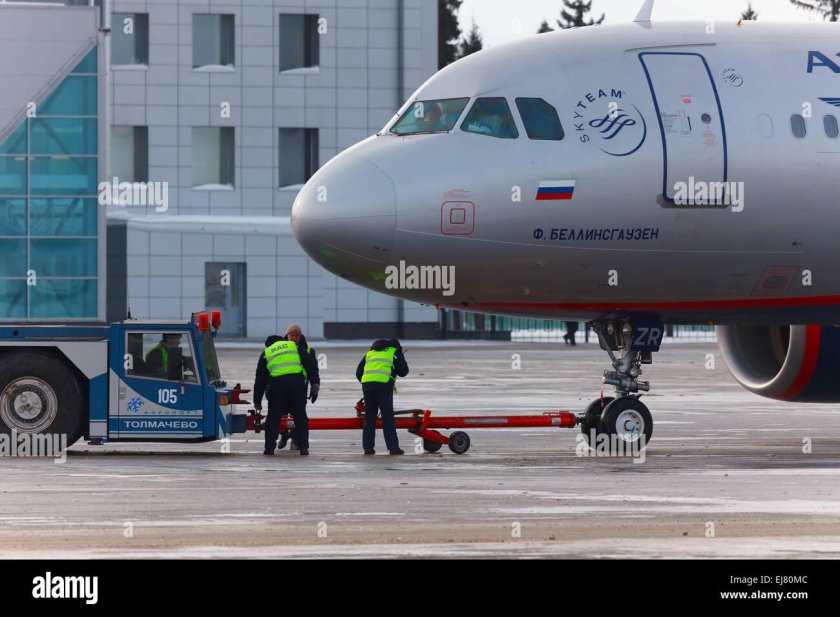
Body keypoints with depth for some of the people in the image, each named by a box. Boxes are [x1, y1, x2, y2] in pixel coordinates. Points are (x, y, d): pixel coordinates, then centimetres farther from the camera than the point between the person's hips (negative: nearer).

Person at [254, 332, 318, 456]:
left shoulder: (266, 353, 24)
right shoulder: (294, 346, 24)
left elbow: (260, 379, 26)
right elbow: (310, 364, 11)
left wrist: (257, 401, 31)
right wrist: (315, 382, 7)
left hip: (277, 384, 0)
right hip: (297, 381, 0)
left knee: (273, 417, 10)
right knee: (300, 416, 10)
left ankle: (269, 447, 8)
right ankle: (303, 447, 6)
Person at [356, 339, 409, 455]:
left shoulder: (370, 353, 28)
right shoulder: (394, 352, 13)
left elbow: (359, 373, 24)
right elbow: (403, 371, 8)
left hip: (366, 384, 4)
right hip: (383, 384, -4)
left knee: (369, 417, 12)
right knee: (388, 418, -2)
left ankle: (368, 447, 10)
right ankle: (393, 448, -5)